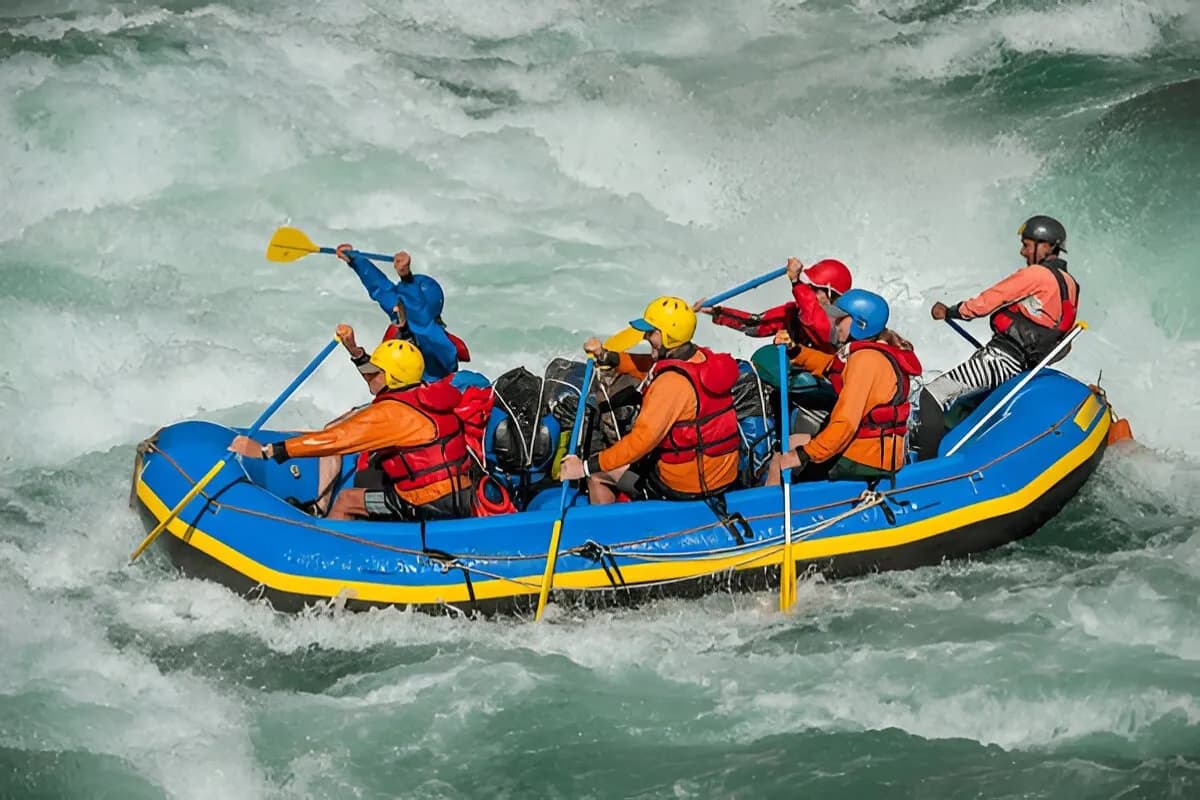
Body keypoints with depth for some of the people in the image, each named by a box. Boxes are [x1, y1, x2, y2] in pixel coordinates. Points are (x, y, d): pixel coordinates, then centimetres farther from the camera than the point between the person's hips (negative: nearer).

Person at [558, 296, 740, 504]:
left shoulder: (672, 381, -27)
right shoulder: (703, 357, -2)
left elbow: (642, 439, -28)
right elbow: (650, 368, 15)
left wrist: (586, 467, -23)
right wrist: (605, 357, 3)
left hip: (687, 485, -8)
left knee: (597, 472, 12)